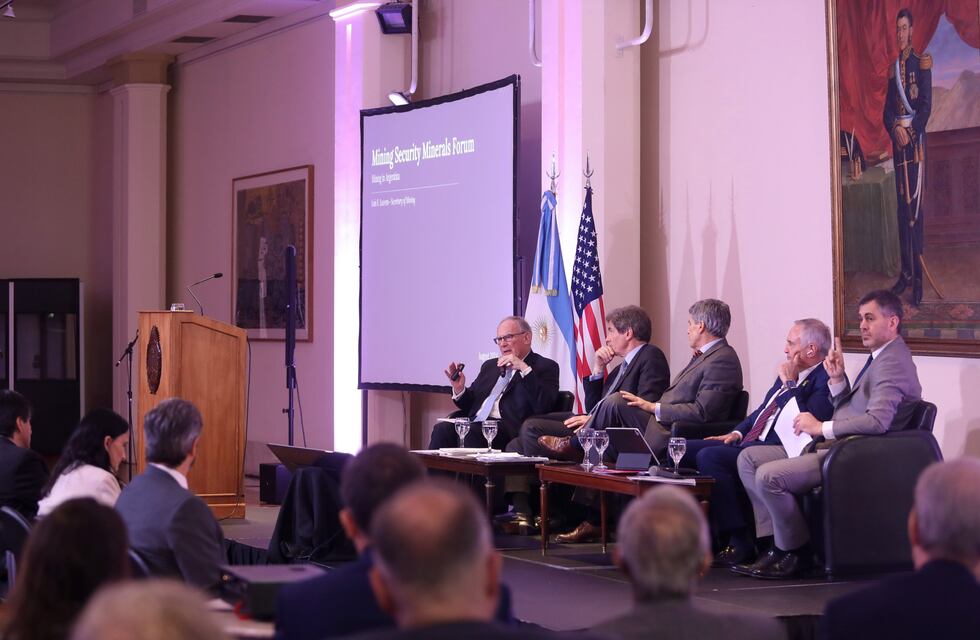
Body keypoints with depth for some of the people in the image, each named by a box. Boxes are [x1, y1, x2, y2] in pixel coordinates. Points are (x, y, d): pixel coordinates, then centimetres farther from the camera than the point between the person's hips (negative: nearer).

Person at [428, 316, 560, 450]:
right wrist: (459, 389, 6)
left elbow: (544, 406, -10)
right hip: (475, 424, 6)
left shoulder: (546, 367, 7)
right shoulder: (490, 366, 28)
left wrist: (524, 369, -13)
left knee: (469, 432, -34)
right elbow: (470, 404, 28)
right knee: (442, 429, -24)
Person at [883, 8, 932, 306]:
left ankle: (918, 275, -9)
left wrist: (911, 133, -17)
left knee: (915, 207, -9)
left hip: (916, 140, -6)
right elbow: (887, 110, 12)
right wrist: (896, 130, -7)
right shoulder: (893, 69, 15)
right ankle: (905, 272, 14)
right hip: (897, 141, 6)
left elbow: (926, 105, -9)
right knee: (902, 206, 8)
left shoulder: (922, 63, -2)